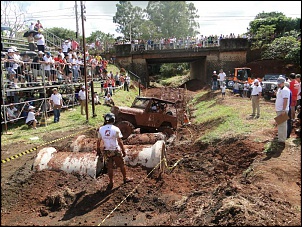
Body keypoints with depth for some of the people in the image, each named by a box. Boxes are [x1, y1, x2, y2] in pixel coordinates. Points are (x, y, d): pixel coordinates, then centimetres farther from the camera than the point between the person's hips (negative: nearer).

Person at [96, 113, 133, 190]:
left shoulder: (101, 129, -5)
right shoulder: (116, 129, -15)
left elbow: (98, 141, 2)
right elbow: (120, 141, -11)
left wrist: (98, 150, 15)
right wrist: (123, 151, -1)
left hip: (106, 151, 3)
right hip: (115, 150, -3)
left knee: (109, 167, 15)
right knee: (121, 165, 17)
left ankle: (111, 182, 24)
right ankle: (125, 178, 33)